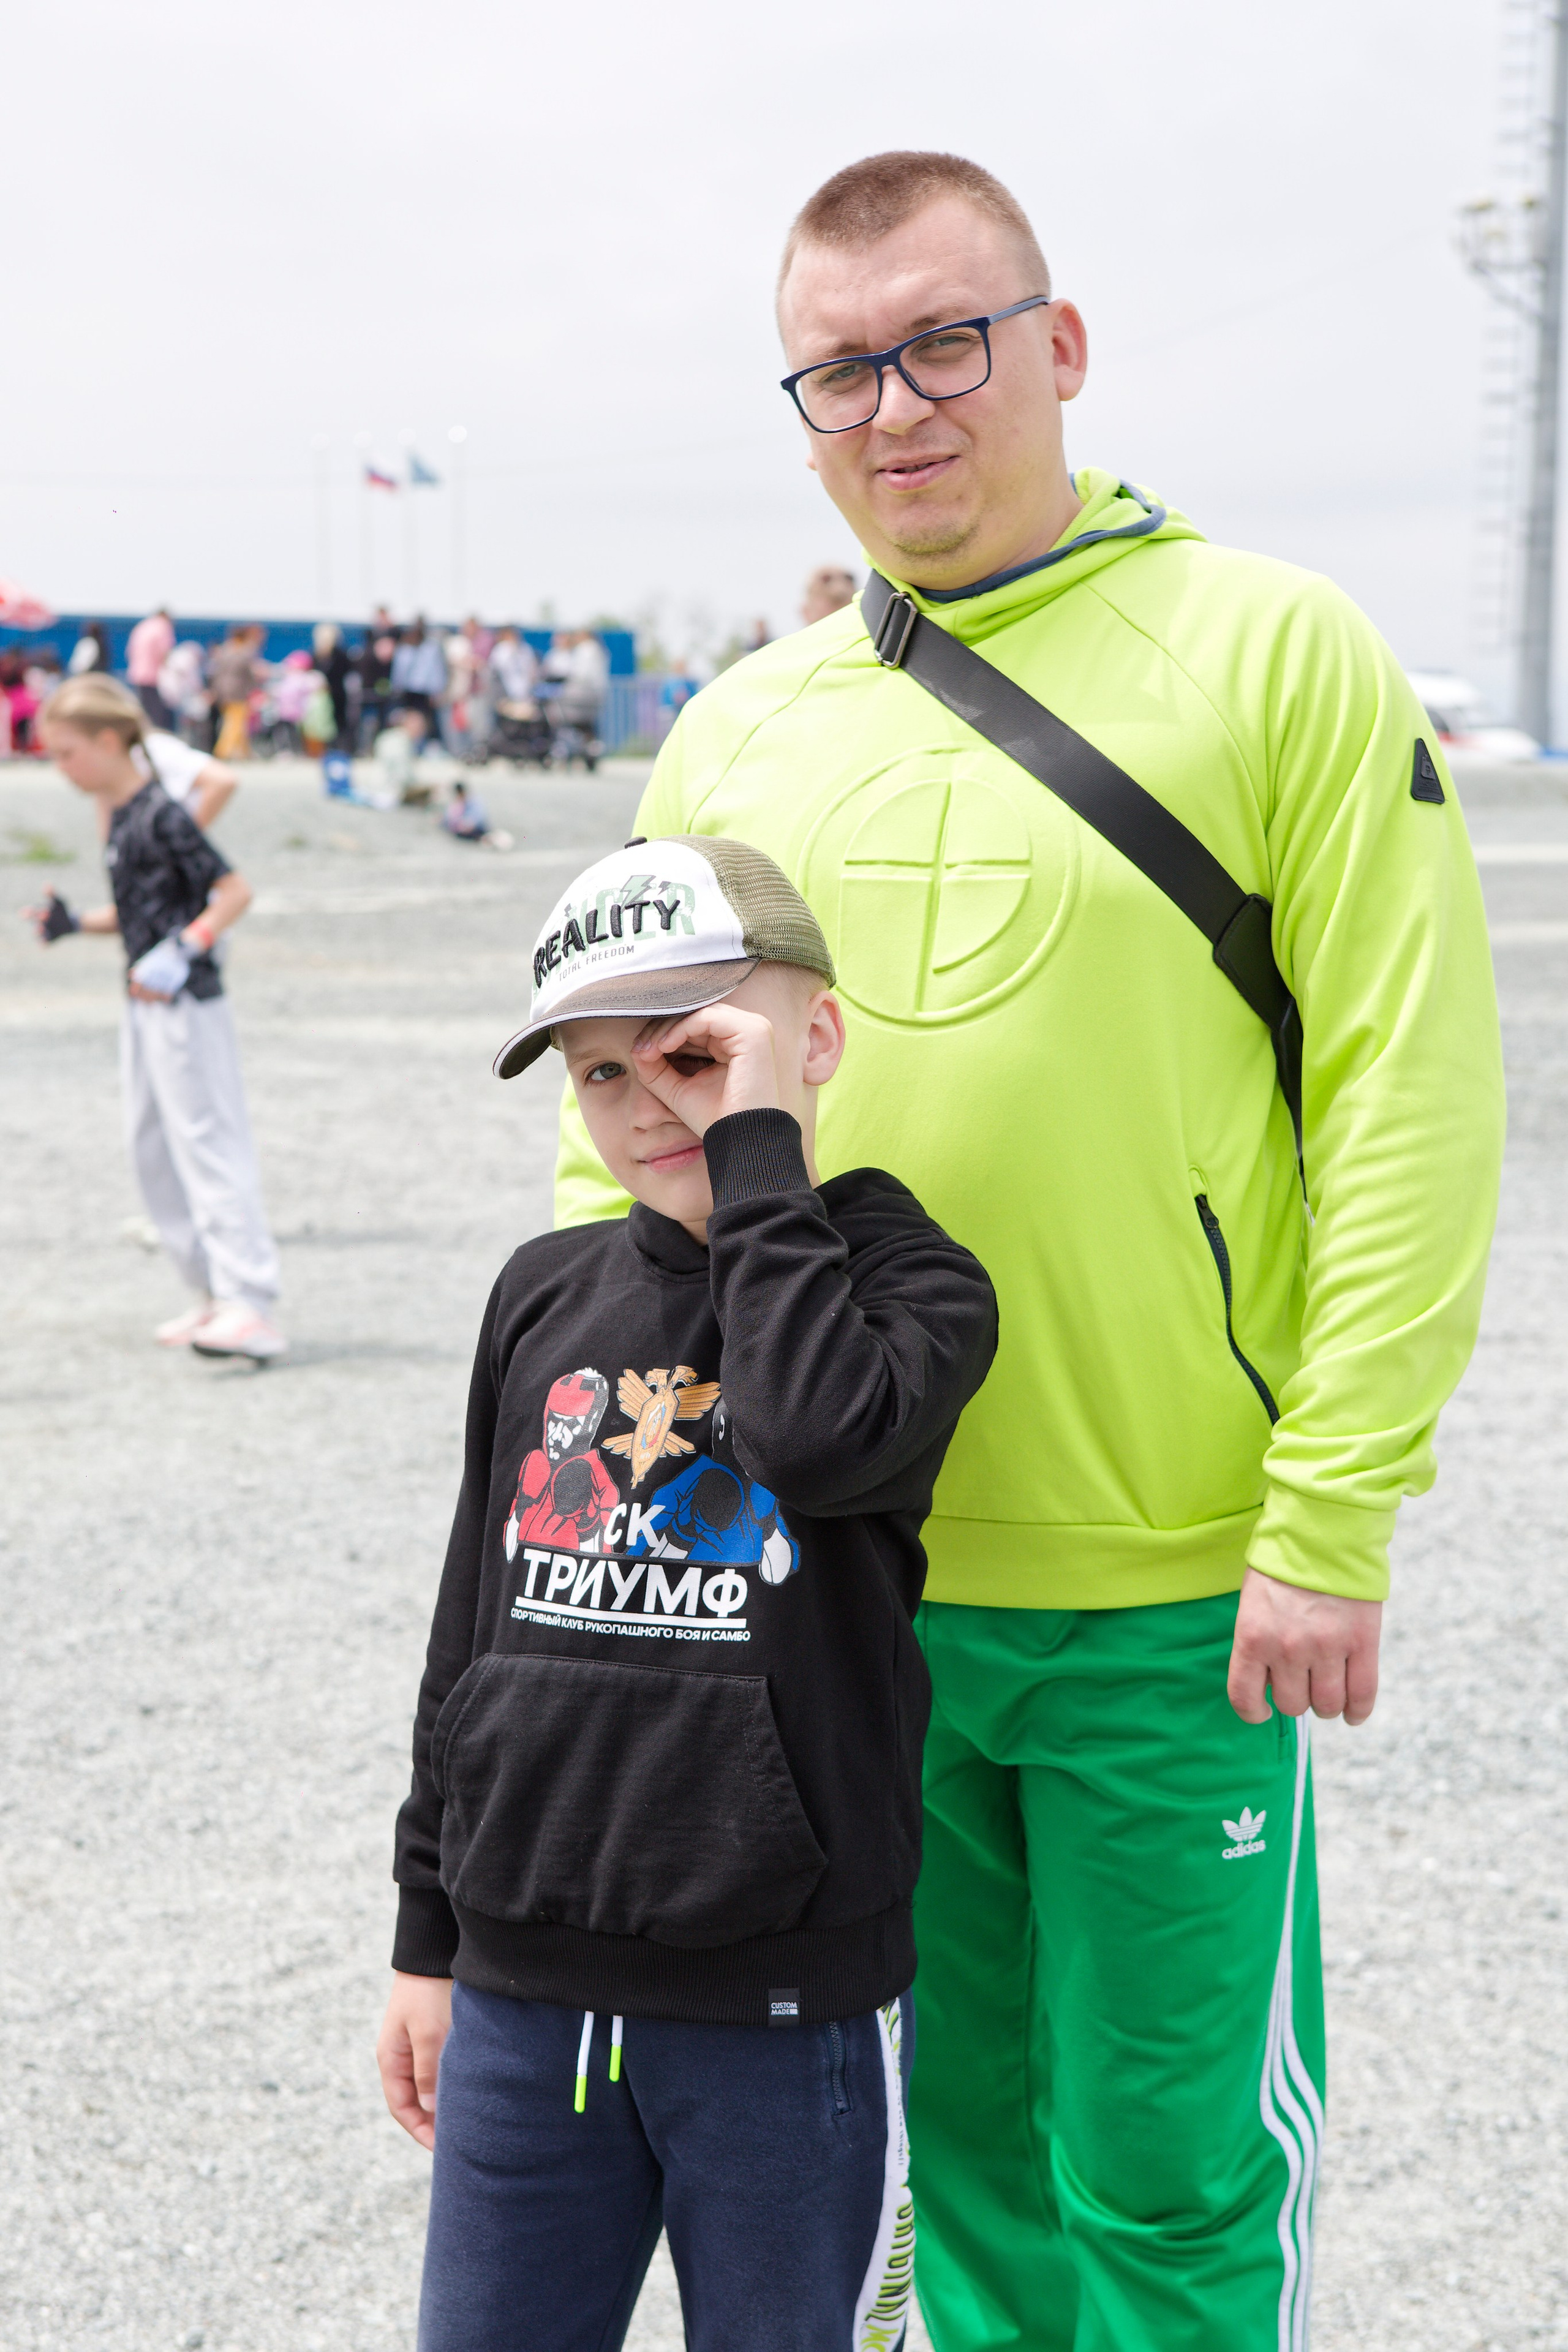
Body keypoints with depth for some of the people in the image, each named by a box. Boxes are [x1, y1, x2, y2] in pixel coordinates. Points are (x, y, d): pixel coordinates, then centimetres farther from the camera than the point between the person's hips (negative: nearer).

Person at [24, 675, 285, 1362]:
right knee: (151, 1150, 13)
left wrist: (183, 950, -27)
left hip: (185, 1004, -10)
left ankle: (250, 1309, -16)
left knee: (208, 1144, -13)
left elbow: (235, 891, -19)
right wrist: (76, 924, 8)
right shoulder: (119, 815, 11)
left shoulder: (160, 817, -17)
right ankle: (214, 1294, 19)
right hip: (144, 1005, 10)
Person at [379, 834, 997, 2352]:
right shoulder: (544, 1300, 6)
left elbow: (823, 1436, -30)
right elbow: (474, 1626, 13)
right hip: (524, 2001, 4)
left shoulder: (905, 1281, -6)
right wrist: (428, 1939, 15)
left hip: (785, 2013, -4)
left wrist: (757, 1143, -20)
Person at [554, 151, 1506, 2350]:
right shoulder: (740, 730, 7)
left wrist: (1331, 1525, -14)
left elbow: (1409, 1106, -9)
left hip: (1177, 1597, -4)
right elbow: (631, 1122, 13)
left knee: (1176, 2175, 6)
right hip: (843, 1580, 4)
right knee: (972, 2131, 19)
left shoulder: (1276, 652, -6)